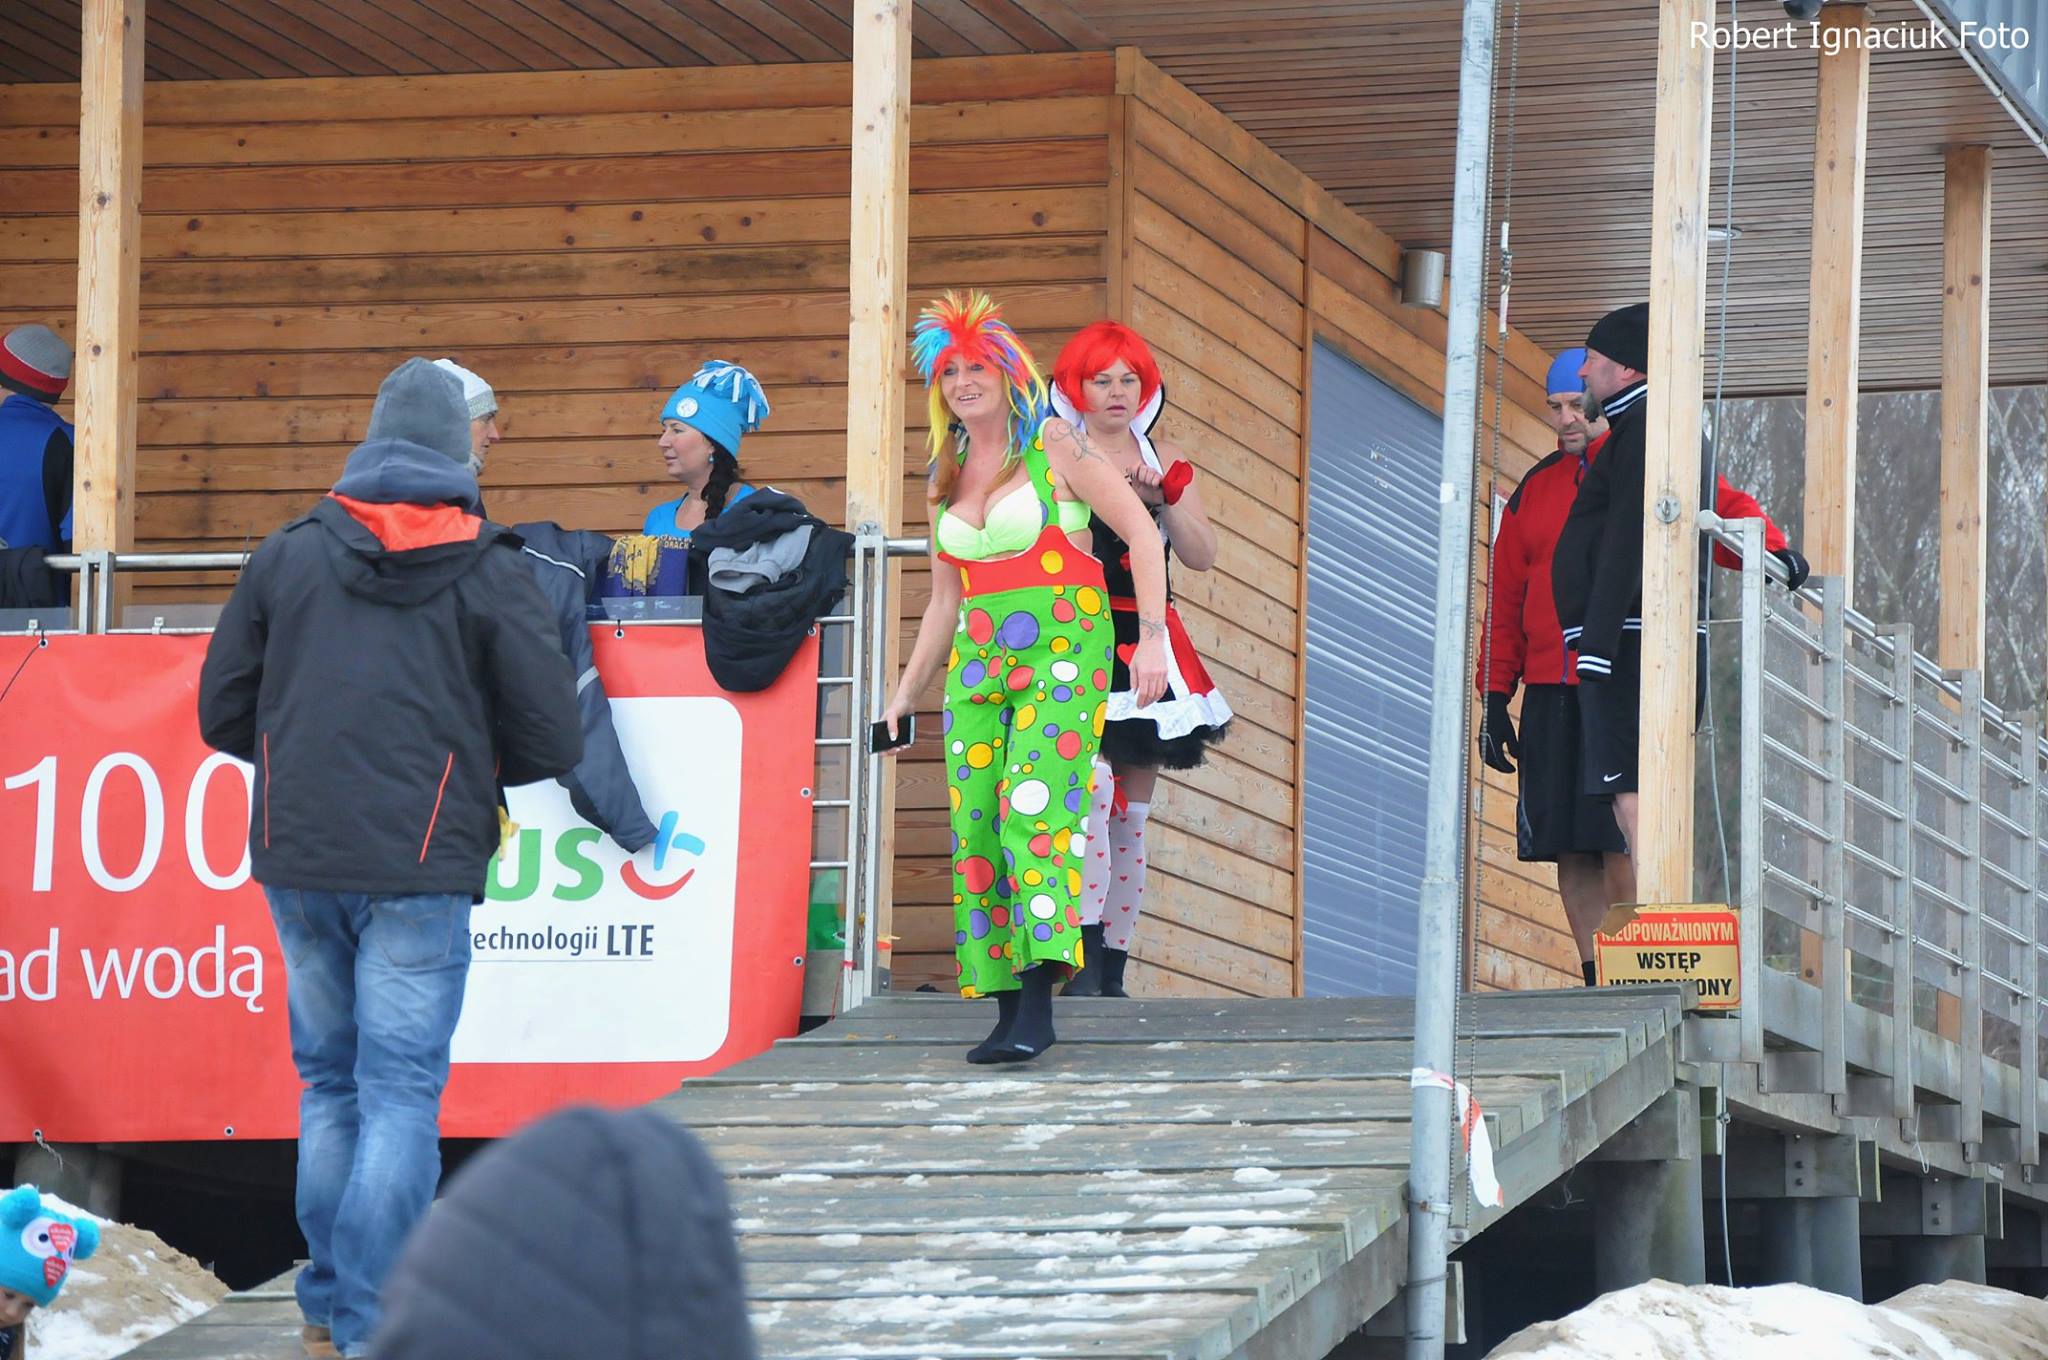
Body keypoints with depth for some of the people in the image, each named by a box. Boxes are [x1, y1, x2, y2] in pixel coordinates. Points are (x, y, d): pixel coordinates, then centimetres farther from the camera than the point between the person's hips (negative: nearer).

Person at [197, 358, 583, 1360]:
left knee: (329, 1084, 16)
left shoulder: (287, 556, 7)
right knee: (401, 1094, -2)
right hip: (418, 869, -3)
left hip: (297, 862, 4)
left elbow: (223, 714, 10)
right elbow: (553, 740, -1)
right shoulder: (488, 573, -1)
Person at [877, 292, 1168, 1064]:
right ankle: (1007, 1003, 0)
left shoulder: (1056, 448, 0)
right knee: (975, 829, -4)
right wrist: (906, 693, 22)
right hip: (977, 660, 6)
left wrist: (1152, 636, -12)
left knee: (1036, 811, -20)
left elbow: (1141, 533, -3)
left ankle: (1038, 1006, -29)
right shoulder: (948, 478, 17)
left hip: (1061, 652, -6)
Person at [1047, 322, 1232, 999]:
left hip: (1148, 643, 5)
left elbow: (1201, 556, 6)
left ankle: (1112, 973, 8)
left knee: (1131, 817, 5)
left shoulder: (1166, 462, 14)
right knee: (1093, 790, -22)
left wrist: (1165, 496, -8)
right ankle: (1085, 961, -27)